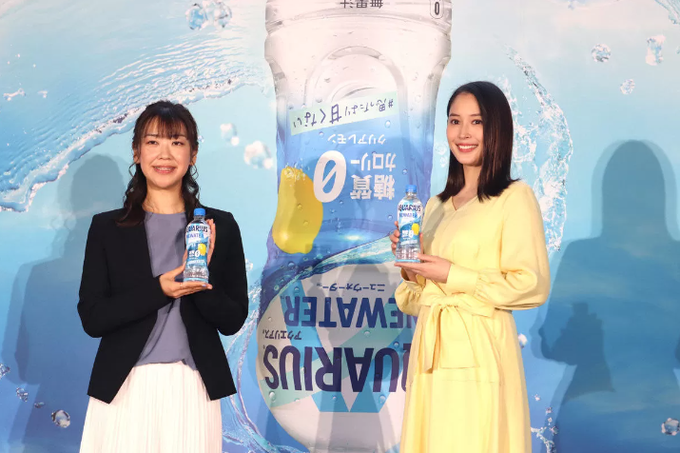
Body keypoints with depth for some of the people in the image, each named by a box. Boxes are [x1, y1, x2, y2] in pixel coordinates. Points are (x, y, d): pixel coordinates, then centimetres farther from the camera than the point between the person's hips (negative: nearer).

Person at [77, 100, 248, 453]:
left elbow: (233, 320, 1)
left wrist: (202, 276, -17)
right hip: (124, 388, 0)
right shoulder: (107, 227, 2)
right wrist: (157, 290, -18)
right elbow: (92, 319, -4)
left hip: (191, 388, 0)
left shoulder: (220, 227, 2)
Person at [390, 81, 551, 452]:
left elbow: (533, 285, -12)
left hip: (479, 350, -6)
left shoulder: (515, 198, -6)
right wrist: (411, 269, 0)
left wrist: (454, 276, -14)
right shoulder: (437, 206, 15)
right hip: (431, 347, 6)